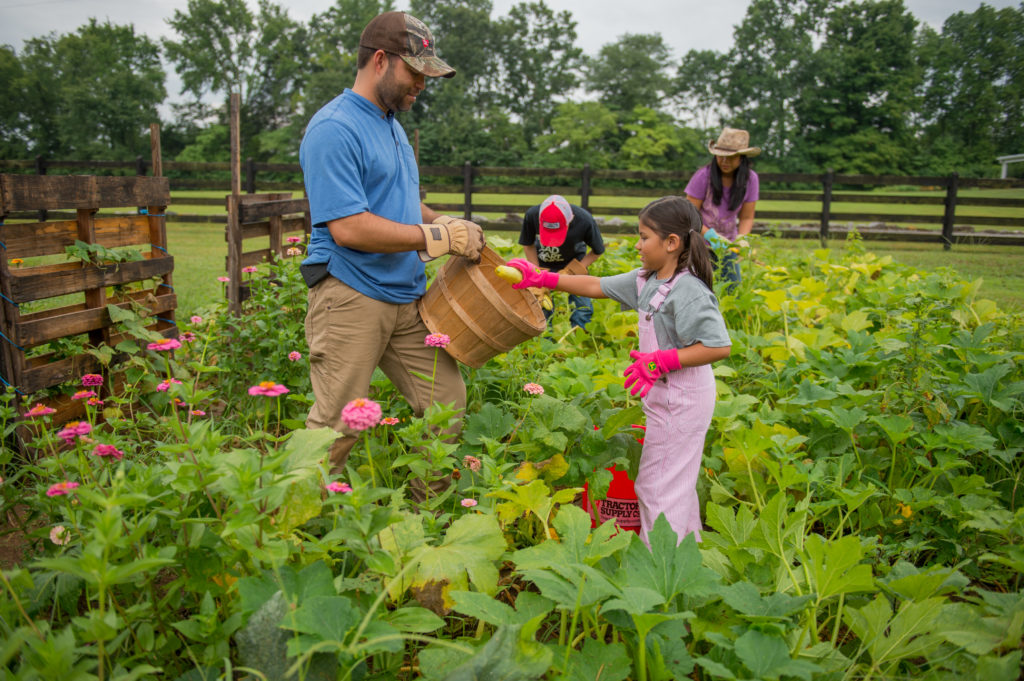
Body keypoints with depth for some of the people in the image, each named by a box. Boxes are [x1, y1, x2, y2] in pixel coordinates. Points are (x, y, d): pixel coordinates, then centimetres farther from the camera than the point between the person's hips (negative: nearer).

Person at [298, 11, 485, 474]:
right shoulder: (334, 129, -14)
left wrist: (443, 223, 9)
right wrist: (438, 238, -17)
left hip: (406, 297, 9)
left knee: (446, 401, 8)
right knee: (336, 428, -4)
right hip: (350, 299, -9)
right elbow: (348, 228, -23)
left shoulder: (391, 125, 17)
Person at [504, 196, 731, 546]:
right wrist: (541, 278, 7)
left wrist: (663, 361, -27)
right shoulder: (647, 281, 5)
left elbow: (720, 346, -27)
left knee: (658, 486, 0)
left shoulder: (688, 291, -23)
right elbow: (596, 286, 10)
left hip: (681, 401, -10)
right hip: (668, 397, 10)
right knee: (676, 482, 23)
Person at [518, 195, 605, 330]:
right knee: (541, 308, -4)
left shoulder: (585, 220, -33)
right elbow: (528, 245, -9)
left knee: (583, 308, -9)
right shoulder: (532, 215, -31)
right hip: (543, 264, 1)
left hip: (574, 262, 0)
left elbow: (597, 251, -13)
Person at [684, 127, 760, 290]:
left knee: (734, 289, 2)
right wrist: (709, 235, -30)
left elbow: (746, 218, -2)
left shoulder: (750, 179, -7)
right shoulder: (704, 176, -18)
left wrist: (741, 239, -21)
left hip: (726, 243, 4)